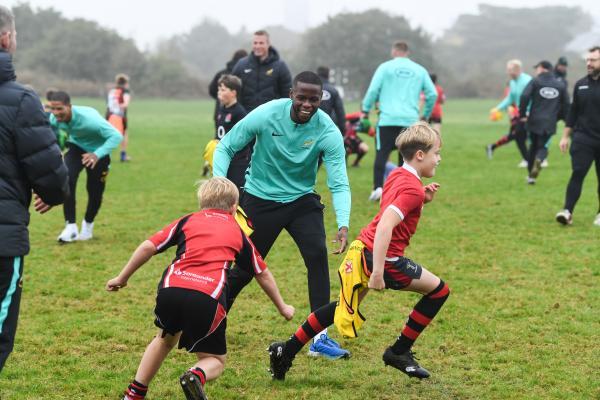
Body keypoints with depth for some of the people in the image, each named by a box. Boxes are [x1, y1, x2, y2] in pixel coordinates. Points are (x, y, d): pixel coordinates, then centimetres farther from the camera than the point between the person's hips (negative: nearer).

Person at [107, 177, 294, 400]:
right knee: (216, 362, 15)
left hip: (171, 289, 2)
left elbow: (148, 247, 16)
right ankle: (197, 376, -19)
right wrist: (282, 308, 49)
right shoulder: (237, 232, 27)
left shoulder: (187, 221, 25)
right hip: (207, 298, -2)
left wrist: (122, 278, 27)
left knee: (166, 338, 32)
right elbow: (262, 274, 36)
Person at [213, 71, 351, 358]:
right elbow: (226, 147, -9)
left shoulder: (328, 132, -20)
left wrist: (343, 225, -36)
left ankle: (319, 337, -11)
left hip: (302, 200, 1)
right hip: (260, 200, -1)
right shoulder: (266, 115, -21)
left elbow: (339, 184, -21)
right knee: (245, 268, 3)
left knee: (317, 254, -19)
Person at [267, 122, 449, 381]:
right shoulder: (413, 189, -16)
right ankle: (399, 352, 12)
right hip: (384, 257, -9)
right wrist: (378, 272, -32)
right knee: (438, 290, 6)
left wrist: (423, 199, 12)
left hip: (361, 250, 9)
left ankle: (286, 351, 19)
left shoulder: (397, 175, 12)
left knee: (345, 307, 22)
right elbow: (385, 226, -28)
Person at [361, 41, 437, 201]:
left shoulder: (385, 67, 4)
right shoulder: (419, 70, 13)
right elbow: (432, 94, 10)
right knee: (406, 157, 10)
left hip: (388, 118, -2)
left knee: (382, 154, -2)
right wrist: (426, 115, 22)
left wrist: (366, 110, 6)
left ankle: (378, 187, -16)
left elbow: (373, 90, -4)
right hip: (410, 120, 2)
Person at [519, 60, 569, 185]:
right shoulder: (560, 85, 9)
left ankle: (531, 175, 19)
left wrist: (522, 114, -3)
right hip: (550, 123, 1)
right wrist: (559, 117, 20)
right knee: (543, 147, 8)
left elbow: (524, 97, -13)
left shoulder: (535, 81, -1)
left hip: (534, 121, -1)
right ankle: (539, 160, -27)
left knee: (533, 146, 16)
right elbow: (566, 104, 8)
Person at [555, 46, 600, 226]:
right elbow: (573, 111, 14)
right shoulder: (580, 84, 8)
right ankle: (567, 211, -13)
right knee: (577, 173, -9)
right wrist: (565, 136, 12)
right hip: (582, 138, 2)